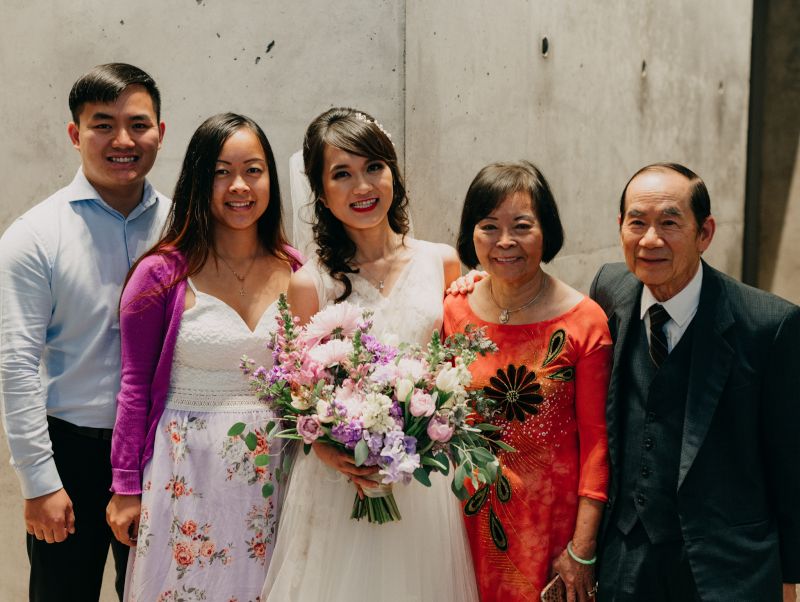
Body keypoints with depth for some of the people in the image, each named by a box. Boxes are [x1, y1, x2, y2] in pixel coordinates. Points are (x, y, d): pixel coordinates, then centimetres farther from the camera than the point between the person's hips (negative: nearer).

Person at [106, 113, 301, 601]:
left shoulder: (296, 272, 1)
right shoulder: (163, 274, -8)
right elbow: (135, 385, -3)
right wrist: (126, 487, -2)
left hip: (274, 468, 3)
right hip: (187, 472, -3)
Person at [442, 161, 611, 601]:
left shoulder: (585, 322, -12)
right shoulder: (452, 313, -4)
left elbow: (595, 439, -10)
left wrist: (582, 550, -11)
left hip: (553, 517, -2)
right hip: (473, 515, 3)